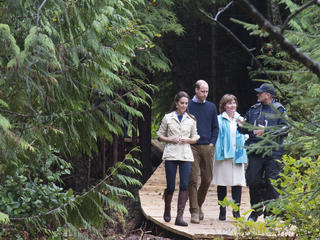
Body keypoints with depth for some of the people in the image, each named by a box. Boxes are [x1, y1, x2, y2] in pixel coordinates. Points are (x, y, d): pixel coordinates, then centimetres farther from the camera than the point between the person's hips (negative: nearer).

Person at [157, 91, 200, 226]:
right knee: (171, 186, -1)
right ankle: (167, 211, 26)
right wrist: (171, 139, -9)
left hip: (186, 155, 2)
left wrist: (187, 140, -5)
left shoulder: (191, 119, 11)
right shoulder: (168, 118, 5)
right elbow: (160, 135, 9)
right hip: (171, 155, -2)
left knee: (184, 185, -9)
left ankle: (180, 217, -8)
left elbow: (195, 138, 16)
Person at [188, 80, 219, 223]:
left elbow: (215, 127, 16)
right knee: (193, 179, -8)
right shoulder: (188, 106, 2)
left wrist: (212, 143, 4)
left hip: (208, 147, 4)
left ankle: (198, 205, 24)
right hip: (192, 147, -4)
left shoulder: (211, 107, 13)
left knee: (207, 179, 6)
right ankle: (194, 211, -7)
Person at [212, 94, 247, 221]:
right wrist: (218, 152, -8)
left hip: (237, 154, 3)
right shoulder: (219, 120, 3)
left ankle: (236, 210, -2)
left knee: (237, 182, -5)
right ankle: (222, 210, 11)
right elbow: (216, 136, -1)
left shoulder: (240, 119, 15)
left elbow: (244, 136, 20)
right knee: (222, 183, 3)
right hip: (223, 155, -2)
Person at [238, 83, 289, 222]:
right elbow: (247, 128, 22)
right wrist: (242, 126, -2)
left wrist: (266, 131, -17)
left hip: (273, 153, -4)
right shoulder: (254, 109, 14)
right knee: (253, 181, 4)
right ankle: (256, 209, 20)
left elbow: (285, 128, -11)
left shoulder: (279, 110, 0)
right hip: (255, 152, 4)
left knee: (271, 182, -2)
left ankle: (270, 212, 9)